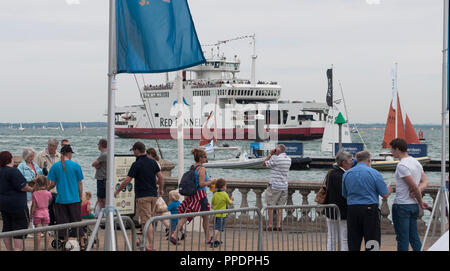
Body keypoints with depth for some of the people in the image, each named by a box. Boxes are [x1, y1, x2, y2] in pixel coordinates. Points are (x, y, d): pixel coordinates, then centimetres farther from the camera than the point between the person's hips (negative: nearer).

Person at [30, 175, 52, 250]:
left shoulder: (35, 193, -10)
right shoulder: (48, 193, -4)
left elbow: (33, 205, -9)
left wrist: (31, 213, 2)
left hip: (37, 214, -2)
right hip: (46, 213, 2)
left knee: (38, 232, 1)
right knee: (45, 231, 6)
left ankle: (38, 248, 2)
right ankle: (46, 247, 9)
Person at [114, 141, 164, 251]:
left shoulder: (136, 164, -12)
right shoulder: (152, 162, 6)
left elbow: (127, 180, -12)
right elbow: (160, 177, 7)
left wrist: (117, 191, 0)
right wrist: (161, 190, 19)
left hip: (142, 196, -6)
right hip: (153, 195, 6)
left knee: (146, 221, -7)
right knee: (149, 219, 18)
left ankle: (150, 245, -14)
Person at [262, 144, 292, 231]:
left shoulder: (276, 158, -14)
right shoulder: (288, 159, 8)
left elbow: (264, 164, -4)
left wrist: (270, 154, 3)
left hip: (274, 185, -6)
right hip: (284, 186, 6)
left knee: (270, 205, 2)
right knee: (280, 206, 10)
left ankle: (269, 225, 2)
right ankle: (279, 225, 6)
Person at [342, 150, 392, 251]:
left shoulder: (346, 174, 6)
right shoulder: (374, 173, -6)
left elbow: (344, 195, 13)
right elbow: (385, 195, -4)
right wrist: (389, 190, 19)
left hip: (352, 210, 4)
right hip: (370, 209, -4)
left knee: (353, 244, 9)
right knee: (372, 243, 0)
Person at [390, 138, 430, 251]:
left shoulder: (402, 165, -17)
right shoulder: (416, 162, 12)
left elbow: (414, 186, -17)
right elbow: (425, 181, 13)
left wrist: (421, 202, -3)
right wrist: (418, 190, -7)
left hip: (401, 205, -9)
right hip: (414, 204, 9)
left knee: (403, 238, -3)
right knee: (414, 237, 12)